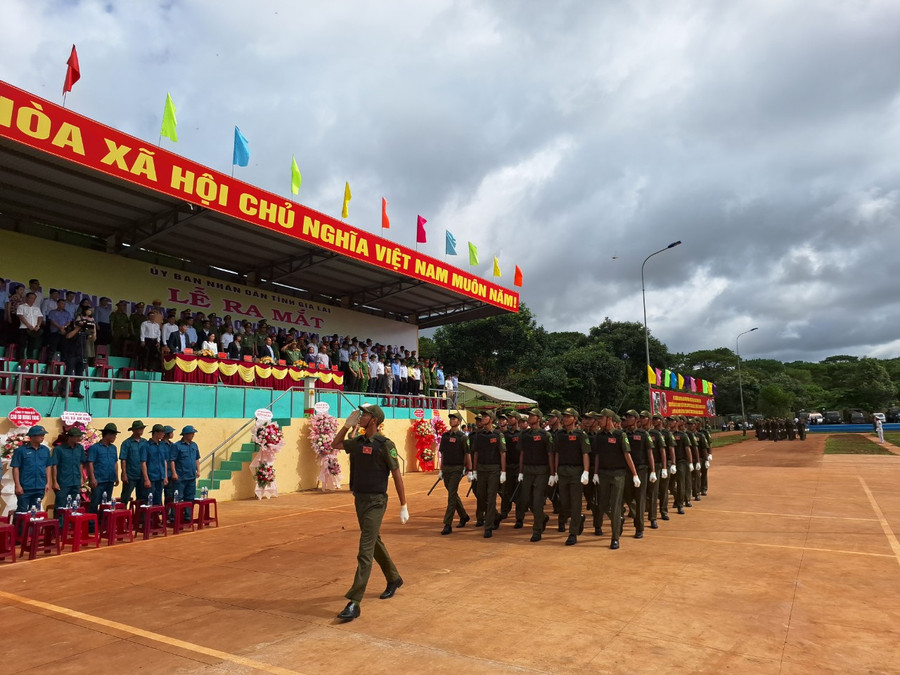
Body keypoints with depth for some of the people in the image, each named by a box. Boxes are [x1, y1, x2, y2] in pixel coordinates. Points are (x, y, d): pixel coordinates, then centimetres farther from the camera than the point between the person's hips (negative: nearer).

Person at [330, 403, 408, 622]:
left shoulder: (385, 445, -16)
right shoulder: (357, 441, 4)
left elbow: (397, 475, -13)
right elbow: (335, 444, 21)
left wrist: (403, 506, -12)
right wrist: (348, 424, 7)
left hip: (375, 502, -8)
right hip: (359, 500, 8)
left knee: (365, 551, -8)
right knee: (375, 543, 21)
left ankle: (354, 603, -5)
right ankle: (394, 579, 41)